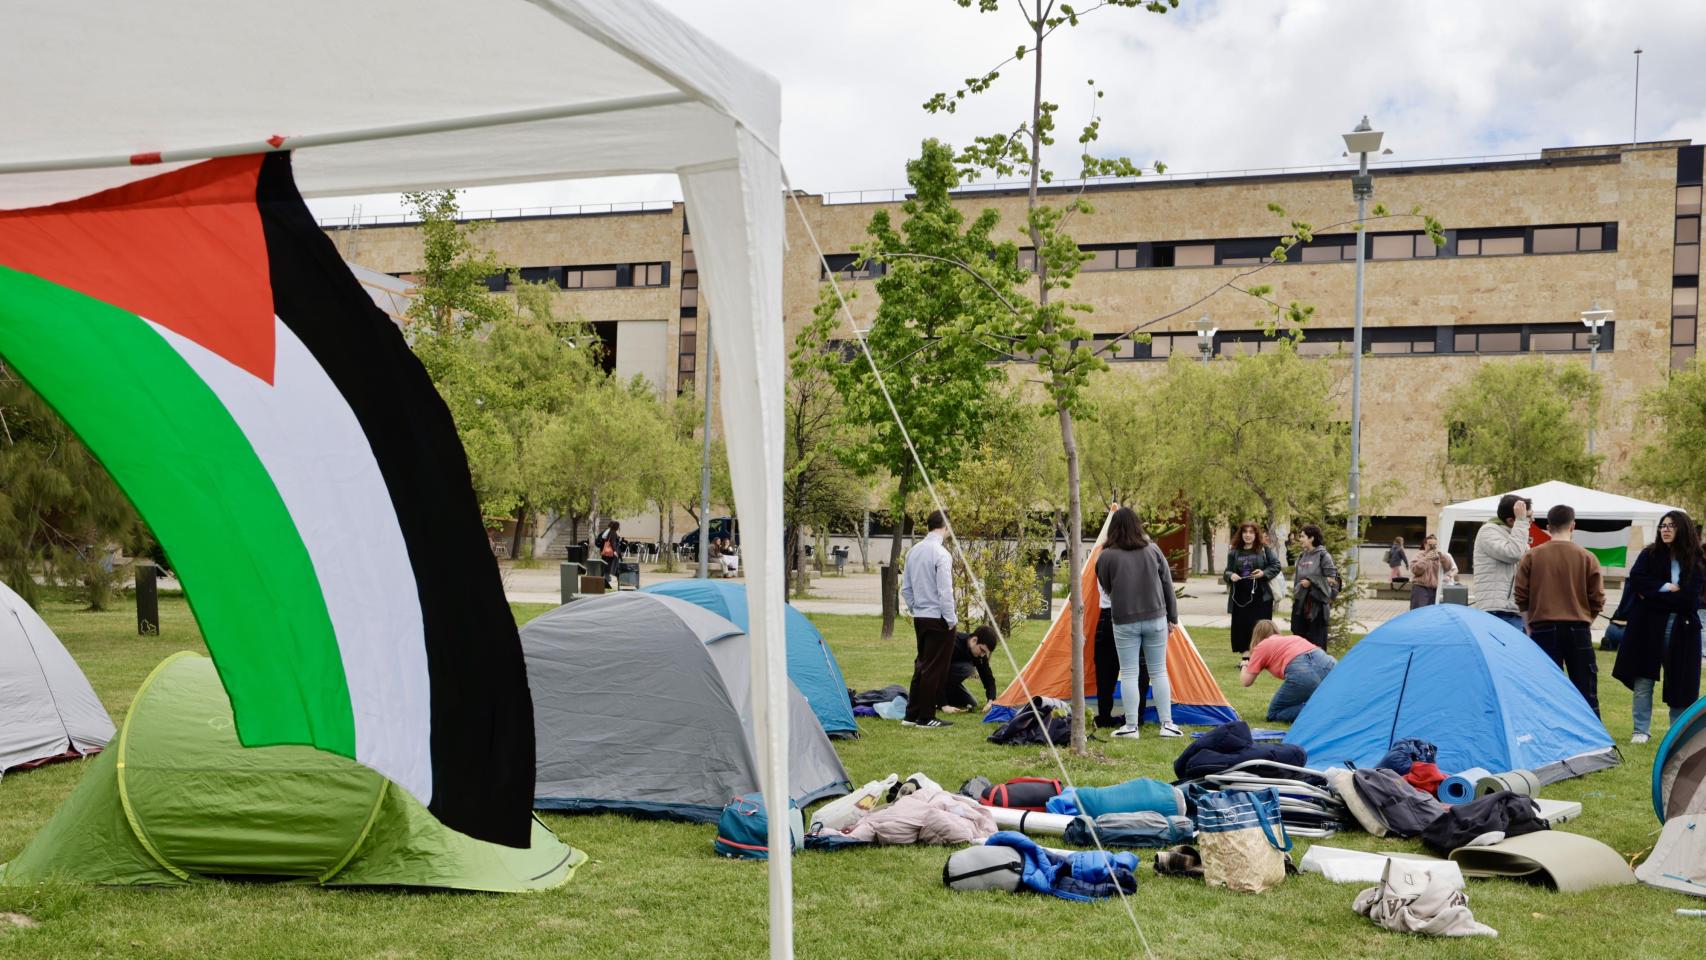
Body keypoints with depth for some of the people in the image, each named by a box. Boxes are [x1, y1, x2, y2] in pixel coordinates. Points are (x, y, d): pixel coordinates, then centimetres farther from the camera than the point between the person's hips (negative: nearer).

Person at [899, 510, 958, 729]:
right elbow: (945, 592, -18)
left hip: (919, 618, 8)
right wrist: (951, 620, -10)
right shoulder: (941, 554, -17)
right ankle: (926, 717, 6)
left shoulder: (913, 552, 7)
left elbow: (905, 589, 13)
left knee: (922, 665, 17)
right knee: (935, 668, 1)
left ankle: (912, 714, 20)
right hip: (938, 619, -8)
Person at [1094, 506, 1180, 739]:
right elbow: (1167, 585, 7)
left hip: (1124, 622, -3)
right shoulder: (1153, 550, 2)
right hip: (1155, 619, 3)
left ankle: (1131, 726, 5)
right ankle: (1167, 724, 12)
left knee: (1128, 674, 4)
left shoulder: (1106, 557, -8)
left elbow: (1106, 588, 5)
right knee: (1159, 672, 11)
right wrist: (1171, 617, 16)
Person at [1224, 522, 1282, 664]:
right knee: (1241, 625, 1)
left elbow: (1276, 565, 3)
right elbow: (1227, 571, 13)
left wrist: (1264, 573, -13)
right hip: (1240, 595, 3)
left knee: (1258, 626, -1)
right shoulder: (1234, 552, 8)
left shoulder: (1264, 550, 1)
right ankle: (1245, 655, 7)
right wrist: (1231, 575, -9)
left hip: (1260, 595, -3)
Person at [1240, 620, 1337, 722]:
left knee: (1274, 714, 12)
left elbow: (1246, 681, 20)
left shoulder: (1262, 646, 20)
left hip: (1301, 673, -6)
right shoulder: (1293, 637, 35)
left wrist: (1245, 666, 42)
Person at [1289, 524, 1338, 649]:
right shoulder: (1302, 556, 12)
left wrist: (1311, 582, -14)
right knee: (1299, 634, 9)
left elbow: (1332, 579, -10)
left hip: (1317, 602, -7)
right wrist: (1294, 594, 12)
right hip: (1301, 601, 7)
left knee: (1316, 638, -2)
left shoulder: (1323, 556, -9)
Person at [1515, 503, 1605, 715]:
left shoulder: (1531, 557, -2)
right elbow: (1597, 599, 0)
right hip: (1578, 630, 0)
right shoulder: (1587, 558, -2)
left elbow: (1520, 596, -1)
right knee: (1585, 689, 8)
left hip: (1543, 628, 0)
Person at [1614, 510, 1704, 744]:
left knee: (1679, 681, 5)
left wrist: (1652, 595, -10)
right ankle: (1641, 730, 6)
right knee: (1643, 680, -1)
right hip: (1648, 626, 0)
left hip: (1681, 628, 0)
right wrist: (1667, 588, -13)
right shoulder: (1649, 554, 6)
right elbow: (1636, 580, -6)